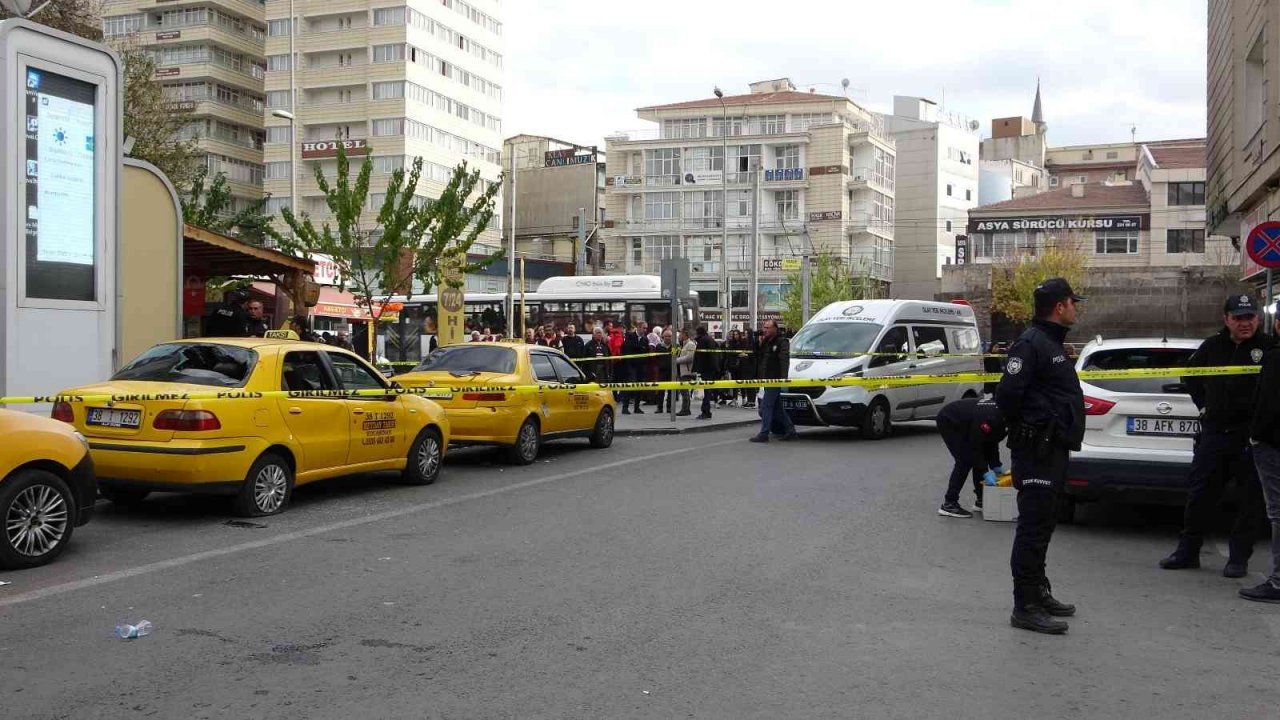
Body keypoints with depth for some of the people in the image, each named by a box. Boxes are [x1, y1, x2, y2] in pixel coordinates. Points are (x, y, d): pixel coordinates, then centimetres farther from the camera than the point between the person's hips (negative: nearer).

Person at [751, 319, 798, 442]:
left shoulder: (782, 342, -8)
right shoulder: (766, 342, 19)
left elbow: (784, 360, -19)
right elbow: (758, 357, 20)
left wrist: (783, 377, -30)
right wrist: (760, 345, 6)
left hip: (774, 380, -9)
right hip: (767, 380, 9)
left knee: (766, 406, -10)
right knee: (777, 407, 12)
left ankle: (764, 434, -8)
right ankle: (790, 431, 19)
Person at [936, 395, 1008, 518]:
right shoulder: (989, 419, -36)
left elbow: (991, 442, 5)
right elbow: (975, 446, -30)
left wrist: (996, 466, -1)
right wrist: (985, 473, -27)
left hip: (962, 423, 10)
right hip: (948, 421, -10)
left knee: (981, 459, 7)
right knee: (965, 460, -17)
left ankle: (982, 500, 18)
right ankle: (949, 504, -15)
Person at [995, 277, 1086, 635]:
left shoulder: (1052, 344, 18)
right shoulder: (1032, 343, -15)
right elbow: (1007, 393, -23)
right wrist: (1025, 430, -9)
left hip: (1054, 451, 10)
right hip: (1038, 451, -10)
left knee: (1042, 526, 18)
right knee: (1034, 528, -8)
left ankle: (1039, 593, 28)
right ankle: (1026, 607, -4)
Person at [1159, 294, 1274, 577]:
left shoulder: (1269, 348, -6)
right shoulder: (1212, 347, 8)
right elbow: (1189, 373, 25)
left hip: (1251, 437, -4)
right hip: (1214, 433, 4)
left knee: (1251, 499, 3)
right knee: (1200, 494, 8)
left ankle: (1239, 557, 13)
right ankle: (1188, 552, 18)